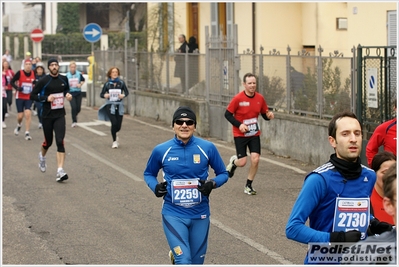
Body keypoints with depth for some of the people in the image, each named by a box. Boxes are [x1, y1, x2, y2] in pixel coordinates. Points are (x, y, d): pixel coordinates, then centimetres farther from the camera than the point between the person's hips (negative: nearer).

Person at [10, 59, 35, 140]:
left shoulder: (33, 74, -1)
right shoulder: (20, 73, -11)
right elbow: (12, 82, -7)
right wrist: (17, 88, -23)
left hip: (29, 97, 2)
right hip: (20, 97, -2)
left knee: (28, 114, -12)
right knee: (20, 115, 1)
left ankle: (27, 133, -6)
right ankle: (18, 126, 37)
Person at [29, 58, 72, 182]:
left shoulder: (64, 79, 4)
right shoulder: (43, 81, -8)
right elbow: (33, 95, -5)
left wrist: (68, 94, 2)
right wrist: (46, 98, -18)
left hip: (60, 115, 2)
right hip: (47, 115, -2)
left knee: (60, 141, -13)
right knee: (48, 142, 11)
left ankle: (60, 171, -17)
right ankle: (42, 156, 48)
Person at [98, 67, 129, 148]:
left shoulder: (121, 83, 1)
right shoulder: (107, 84, 1)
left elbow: (127, 92, 5)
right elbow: (101, 94, 6)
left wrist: (123, 95, -17)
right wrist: (105, 95, -17)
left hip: (119, 106, 1)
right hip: (110, 105, -1)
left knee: (118, 125, 3)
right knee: (114, 123, -16)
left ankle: (115, 134, 41)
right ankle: (114, 141, 4)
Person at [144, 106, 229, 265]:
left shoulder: (207, 148, -4)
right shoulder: (161, 150, -4)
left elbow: (223, 174, 6)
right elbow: (149, 174, 11)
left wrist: (212, 184, -15)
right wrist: (155, 187, -10)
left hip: (200, 215, 2)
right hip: (173, 214, -2)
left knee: (196, 262, 15)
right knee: (184, 262, -16)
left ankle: (176, 255, 46)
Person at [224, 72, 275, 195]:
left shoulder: (260, 98, -3)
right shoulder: (238, 98, -14)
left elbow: (264, 114, 8)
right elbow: (227, 114, -8)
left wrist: (269, 115, -15)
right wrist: (239, 125, -20)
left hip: (254, 134, 3)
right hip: (240, 134, -3)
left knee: (255, 159, -9)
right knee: (242, 162, -6)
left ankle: (248, 185, 10)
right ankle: (233, 162, 33)